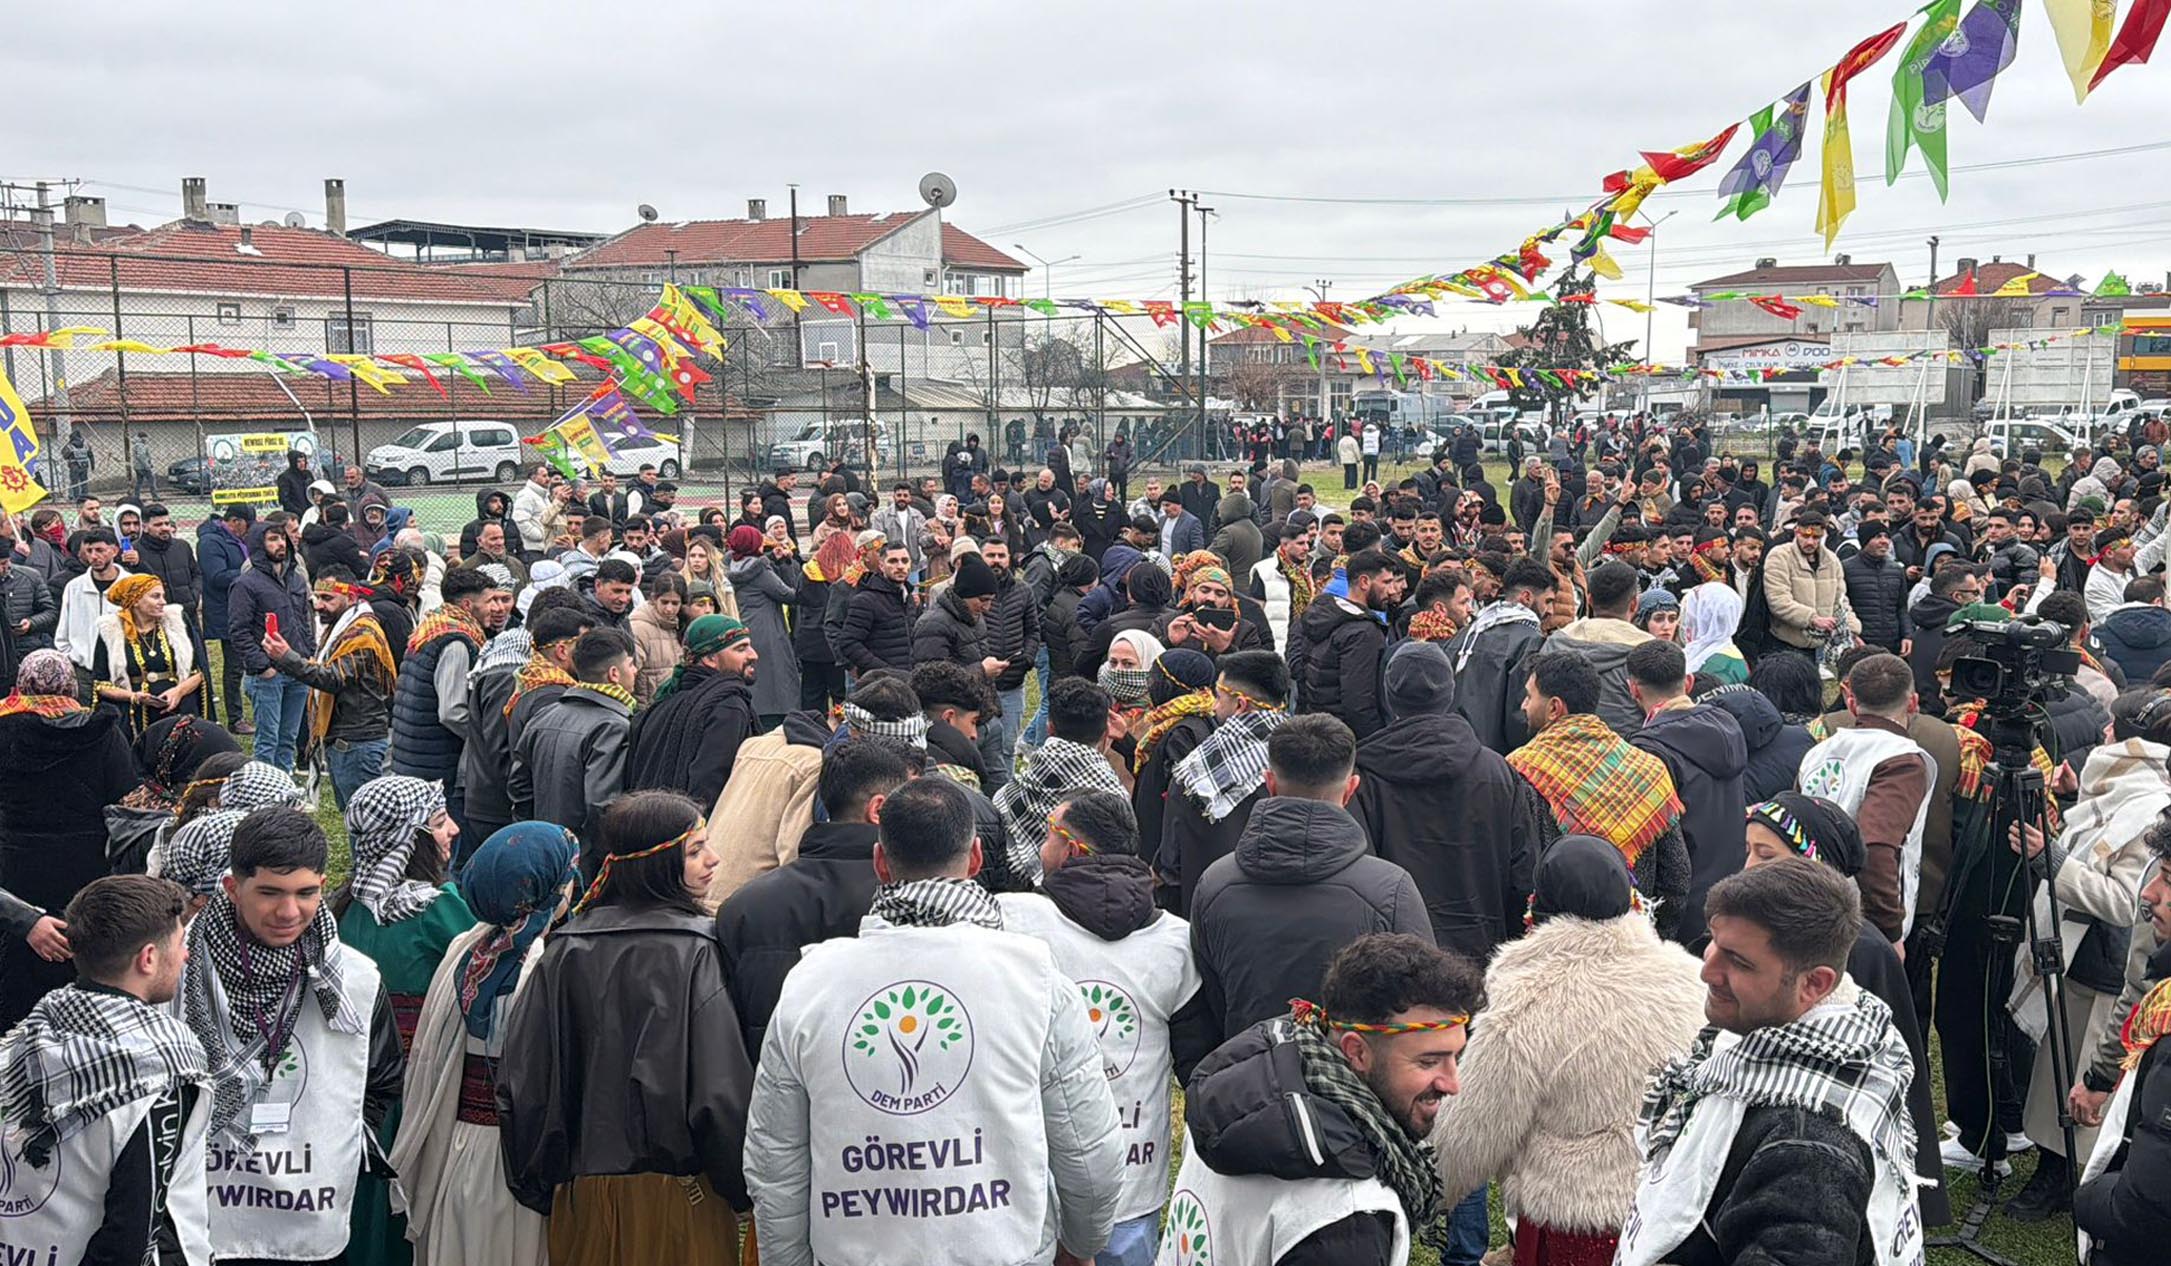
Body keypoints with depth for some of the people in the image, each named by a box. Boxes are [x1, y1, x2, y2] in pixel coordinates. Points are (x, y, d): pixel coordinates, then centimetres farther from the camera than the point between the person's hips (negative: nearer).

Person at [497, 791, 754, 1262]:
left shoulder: (563, 952, -1)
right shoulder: (692, 953, -14)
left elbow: (521, 1083, 0)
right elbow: (721, 1092, -19)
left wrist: (538, 1187, 11)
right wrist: (745, 1189, -5)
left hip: (581, 1193, 4)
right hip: (677, 1196, -4)